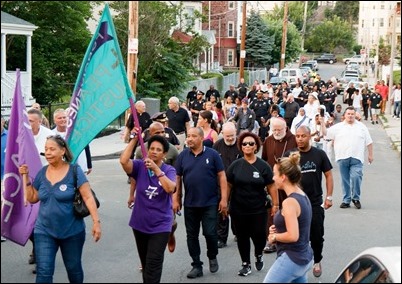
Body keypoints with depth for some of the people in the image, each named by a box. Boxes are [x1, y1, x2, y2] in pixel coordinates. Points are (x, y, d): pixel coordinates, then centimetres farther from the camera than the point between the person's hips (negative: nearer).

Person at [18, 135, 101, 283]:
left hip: (72, 231, -3)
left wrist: (96, 222, -19)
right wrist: (25, 176, 1)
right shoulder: (42, 173, 2)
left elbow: (88, 197, -13)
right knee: (43, 272, -5)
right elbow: (32, 198, 10)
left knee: (74, 268, 15)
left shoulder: (74, 171, -11)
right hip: (44, 231, 3)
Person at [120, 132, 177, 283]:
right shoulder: (140, 166, -4)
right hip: (140, 223, 3)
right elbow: (123, 160, -23)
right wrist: (134, 139, -22)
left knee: (153, 264, -11)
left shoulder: (169, 170, -8)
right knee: (145, 262, 19)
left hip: (160, 225, -3)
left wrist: (156, 169, -31)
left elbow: (170, 188, -26)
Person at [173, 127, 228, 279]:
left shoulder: (212, 154, -5)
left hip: (210, 203, -3)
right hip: (190, 204, 3)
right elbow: (177, 178, 5)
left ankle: (212, 257, 24)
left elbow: (221, 176, -4)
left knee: (210, 233, -4)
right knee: (192, 235, 8)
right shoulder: (182, 156, 2)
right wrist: (175, 199, 1)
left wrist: (224, 199, -9)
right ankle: (197, 266, 20)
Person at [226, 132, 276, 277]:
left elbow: (271, 186, -1)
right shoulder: (235, 165, 1)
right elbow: (228, 185, 5)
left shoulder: (263, 166, -2)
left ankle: (259, 255, 31)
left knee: (259, 236, -2)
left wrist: (276, 204, -4)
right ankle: (246, 264, 25)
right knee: (242, 237, 9)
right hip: (238, 210, 1)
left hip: (258, 210, -1)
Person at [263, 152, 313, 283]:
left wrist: (274, 236, -10)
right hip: (304, 258, 10)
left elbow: (293, 236, -27)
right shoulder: (303, 196, 8)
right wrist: (277, 230, 3)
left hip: (291, 260, -10)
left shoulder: (289, 202, -21)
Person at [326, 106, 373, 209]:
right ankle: (346, 200, 15)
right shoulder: (338, 127, 10)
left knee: (356, 177, -14)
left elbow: (369, 142, 13)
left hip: (356, 158, -1)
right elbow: (325, 133, 12)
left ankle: (356, 198, 5)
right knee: (345, 180, 6)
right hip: (342, 157, 1)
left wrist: (370, 155, 10)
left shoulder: (362, 127, 11)